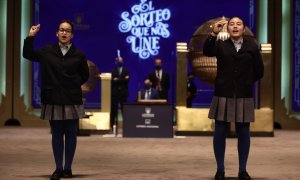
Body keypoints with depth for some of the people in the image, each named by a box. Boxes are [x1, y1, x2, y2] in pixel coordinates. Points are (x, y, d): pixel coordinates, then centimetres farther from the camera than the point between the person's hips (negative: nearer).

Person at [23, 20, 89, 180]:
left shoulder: (78, 55, 0)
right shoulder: (47, 52, 4)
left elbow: (85, 76, 10)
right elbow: (27, 54, 14)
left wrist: (74, 84, -2)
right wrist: (30, 37, 3)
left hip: (72, 100, -1)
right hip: (53, 100, 1)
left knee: (70, 135, 4)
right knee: (56, 134, 6)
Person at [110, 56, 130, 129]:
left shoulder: (126, 70, 9)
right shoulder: (113, 70, 7)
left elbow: (127, 80, -6)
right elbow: (112, 80, -7)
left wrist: (117, 80, -12)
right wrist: (122, 80, -15)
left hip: (123, 92, 0)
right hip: (114, 92, 0)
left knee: (124, 108, -1)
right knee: (114, 109, -1)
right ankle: (112, 124, 2)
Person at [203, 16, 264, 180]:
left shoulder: (252, 47, 5)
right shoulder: (221, 45, 3)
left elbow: (259, 71, 8)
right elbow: (207, 51, -19)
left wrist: (245, 82, 9)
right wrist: (213, 34, -31)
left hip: (244, 97, 1)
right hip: (223, 95, 0)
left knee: (243, 134, 5)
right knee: (220, 133, 2)